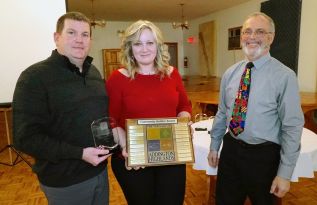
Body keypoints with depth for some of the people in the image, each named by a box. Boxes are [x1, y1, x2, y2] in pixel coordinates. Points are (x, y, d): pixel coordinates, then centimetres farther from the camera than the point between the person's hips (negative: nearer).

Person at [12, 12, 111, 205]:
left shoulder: (94, 72, 6)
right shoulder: (34, 76, -15)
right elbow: (26, 137, -19)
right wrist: (79, 153, -23)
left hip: (100, 169, 6)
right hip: (64, 181, -6)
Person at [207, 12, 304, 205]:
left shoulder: (284, 76, -13)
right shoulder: (230, 73, 1)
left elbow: (293, 127, -13)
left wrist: (285, 174, -11)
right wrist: (214, 146, 11)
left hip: (264, 155, -4)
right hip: (230, 149, 4)